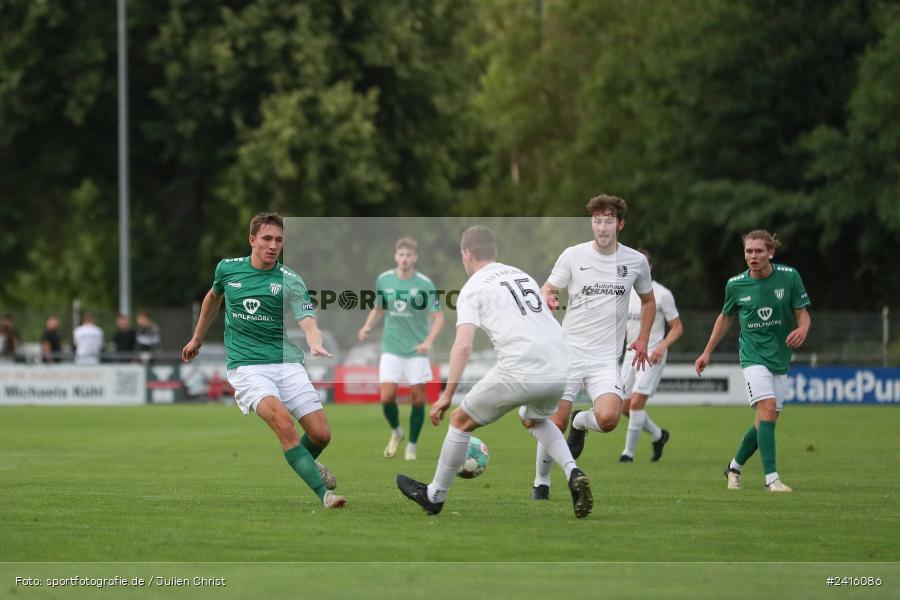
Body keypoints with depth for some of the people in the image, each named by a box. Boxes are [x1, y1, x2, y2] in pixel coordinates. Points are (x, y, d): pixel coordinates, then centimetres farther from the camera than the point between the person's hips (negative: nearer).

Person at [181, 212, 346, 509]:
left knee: (321, 434, -5)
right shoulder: (228, 268, 3)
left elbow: (307, 321, -19)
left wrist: (316, 343, -41)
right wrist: (197, 339, 34)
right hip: (246, 365, -1)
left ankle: (305, 462, 34)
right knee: (282, 420, -28)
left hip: (287, 362, 1)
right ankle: (323, 493, -31)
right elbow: (213, 298, 26)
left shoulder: (291, 281, -3)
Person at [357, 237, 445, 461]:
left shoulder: (424, 284, -8)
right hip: (391, 348, 2)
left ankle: (411, 446, 16)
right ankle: (396, 432, 21)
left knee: (417, 398, -1)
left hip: (416, 350, -2)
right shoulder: (383, 280, 1)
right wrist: (367, 327, -1)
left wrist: (428, 341, -24)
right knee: (387, 397, -8)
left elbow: (438, 317, -9)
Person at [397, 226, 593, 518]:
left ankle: (435, 495, 26)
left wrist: (447, 395, -10)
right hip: (559, 370, 6)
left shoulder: (472, 289, 5)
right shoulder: (523, 276, 24)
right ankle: (573, 474, 9)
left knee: (461, 421, 15)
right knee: (534, 420, 34)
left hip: (519, 372, -6)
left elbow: (463, 346, -8)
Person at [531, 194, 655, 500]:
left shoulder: (636, 261, 3)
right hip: (568, 350, 0)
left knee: (608, 419, -22)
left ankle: (580, 423, 14)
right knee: (555, 423, -5)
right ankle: (541, 483, 17)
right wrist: (547, 298, -20)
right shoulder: (573, 255, -2)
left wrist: (642, 340, 11)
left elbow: (647, 300, 20)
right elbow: (547, 289, 5)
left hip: (606, 358, 0)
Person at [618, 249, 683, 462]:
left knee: (636, 403, -16)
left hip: (652, 356, -7)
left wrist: (663, 345, -20)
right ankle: (658, 435, 28)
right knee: (626, 407, 5)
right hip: (631, 355, 7)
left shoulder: (661, 294, -7)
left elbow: (677, 327, -5)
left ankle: (628, 452, -8)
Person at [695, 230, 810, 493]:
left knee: (766, 421, 6)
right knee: (767, 408, -22)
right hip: (753, 355, -2)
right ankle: (771, 478, -24)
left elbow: (802, 313, 0)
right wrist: (707, 352, 15)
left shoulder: (789, 277, -6)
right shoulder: (736, 284, -4)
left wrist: (802, 329, -23)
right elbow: (726, 317, 13)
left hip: (781, 358, 2)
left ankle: (735, 467, 30)